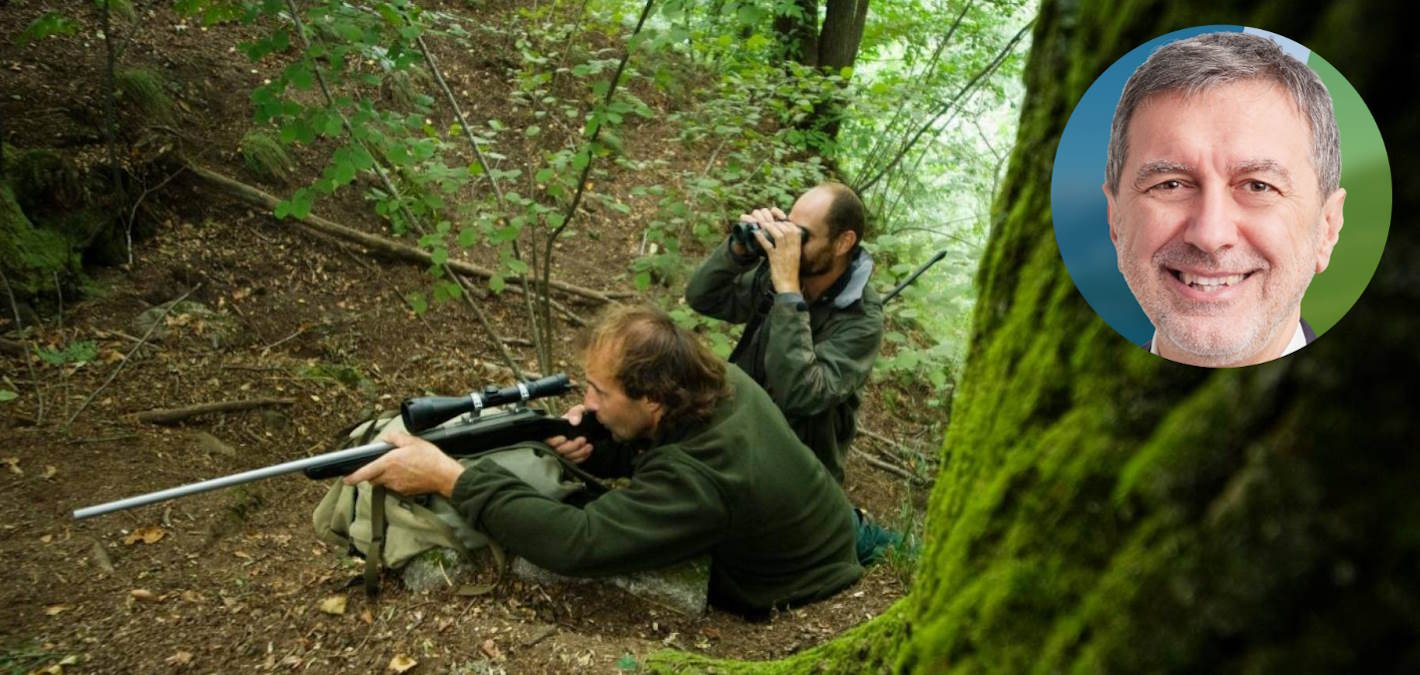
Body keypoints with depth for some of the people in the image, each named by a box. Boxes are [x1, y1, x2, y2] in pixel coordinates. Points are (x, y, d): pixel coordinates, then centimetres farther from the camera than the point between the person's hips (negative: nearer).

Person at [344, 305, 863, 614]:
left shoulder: (698, 478, -39)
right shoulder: (714, 382, -15)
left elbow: (577, 542, -42)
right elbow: (638, 446, 1)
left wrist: (449, 477, -39)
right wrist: (594, 448, -22)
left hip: (802, 604, -7)